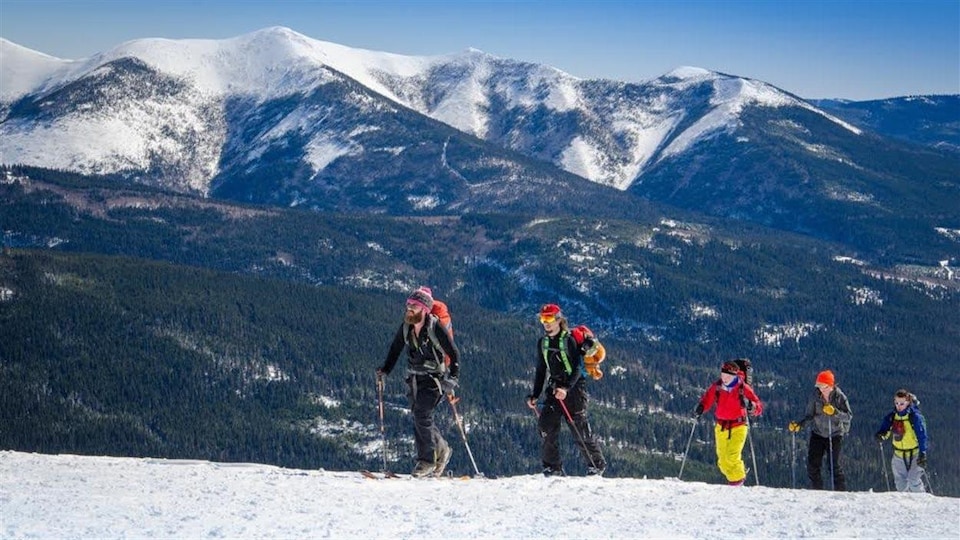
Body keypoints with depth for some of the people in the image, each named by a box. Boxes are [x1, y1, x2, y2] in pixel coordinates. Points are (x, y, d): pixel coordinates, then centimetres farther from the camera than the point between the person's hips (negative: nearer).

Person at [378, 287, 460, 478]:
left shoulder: (435, 327, -17)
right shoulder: (406, 327, 0)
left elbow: (454, 354, -12)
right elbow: (396, 348, 17)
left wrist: (452, 380, -18)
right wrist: (386, 369, 8)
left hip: (434, 378, -6)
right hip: (415, 378, 6)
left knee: (422, 415, -17)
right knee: (419, 417, 5)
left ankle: (427, 460, -8)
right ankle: (441, 450, 26)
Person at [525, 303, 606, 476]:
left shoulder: (568, 340, -9)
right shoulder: (542, 343, 10)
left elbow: (577, 368, -14)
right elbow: (541, 371, 18)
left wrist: (566, 388, -27)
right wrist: (535, 395, 12)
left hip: (574, 387, -6)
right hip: (554, 388, 6)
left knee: (580, 430, -4)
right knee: (546, 427, -10)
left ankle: (597, 465, 12)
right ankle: (553, 467, -3)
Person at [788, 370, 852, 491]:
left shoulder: (839, 397, -14)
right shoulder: (816, 396, -7)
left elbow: (849, 416, -20)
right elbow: (809, 415, 2)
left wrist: (835, 412, -35)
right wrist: (799, 424, -14)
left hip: (835, 434, -3)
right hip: (817, 433, 3)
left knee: (834, 465, -9)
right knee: (812, 464, -3)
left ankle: (841, 493, 0)